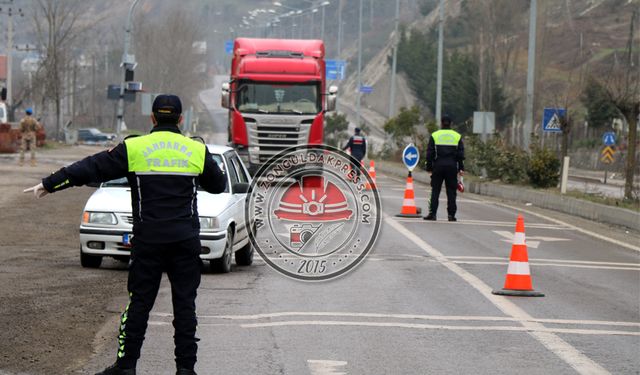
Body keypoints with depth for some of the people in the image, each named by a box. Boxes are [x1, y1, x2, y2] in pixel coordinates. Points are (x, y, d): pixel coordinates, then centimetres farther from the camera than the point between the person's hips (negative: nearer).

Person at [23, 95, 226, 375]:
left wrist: (49, 184, 6)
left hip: (148, 239, -1)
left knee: (139, 302, 5)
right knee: (185, 303, 5)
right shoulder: (197, 150, 3)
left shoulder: (134, 148, -2)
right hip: (186, 240, 1)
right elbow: (218, 184, 17)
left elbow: (91, 169, -1)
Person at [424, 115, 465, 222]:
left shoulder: (434, 136, 3)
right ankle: (451, 215, 1)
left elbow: (429, 154, 1)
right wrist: (461, 168, 8)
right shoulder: (457, 136, 7)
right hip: (452, 167, 1)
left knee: (435, 191, 3)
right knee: (451, 192, 3)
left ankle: (432, 213, -3)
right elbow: (461, 154, 6)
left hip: (438, 166, -1)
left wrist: (429, 168, 6)